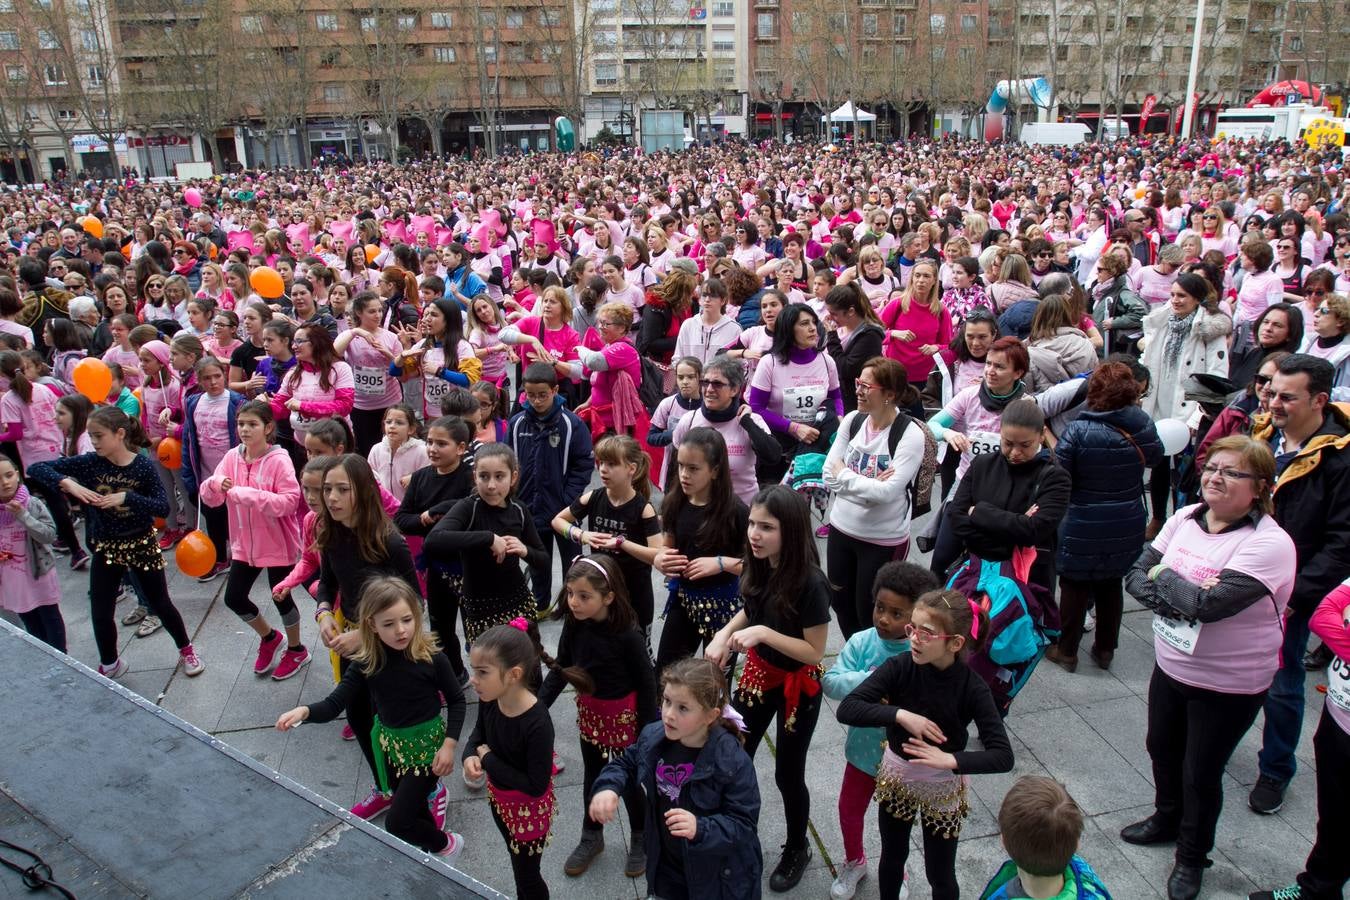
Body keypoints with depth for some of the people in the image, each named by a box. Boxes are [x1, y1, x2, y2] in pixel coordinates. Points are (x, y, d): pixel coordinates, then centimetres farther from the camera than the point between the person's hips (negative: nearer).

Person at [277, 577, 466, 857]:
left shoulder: (431, 657, -22)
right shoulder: (366, 663, -14)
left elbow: (457, 700, -9)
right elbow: (334, 704, -18)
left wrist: (449, 744, -16)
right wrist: (304, 711, -37)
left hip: (427, 745, -4)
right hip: (391, 743, 5)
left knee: (397, 823, -5)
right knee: (413, 810, 21)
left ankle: (446, 845, 23)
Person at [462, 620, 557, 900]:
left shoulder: (537, 723, -37)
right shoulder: (489, 701, -18)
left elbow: (537, 786, -30)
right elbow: (479, 732, 4)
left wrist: (488, 760, -25)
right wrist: (470, 755, -18)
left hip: (528, 807, -7)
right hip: (498, 798, 7)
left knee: (526, 873, 16)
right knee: (516, 859, 31)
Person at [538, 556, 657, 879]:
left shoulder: (627, 635, -28)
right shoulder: (574, 626, -14)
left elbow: (646, 684, -19)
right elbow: (560, 670, -1)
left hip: (623, 715, -5)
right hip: (589, 712, 5)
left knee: (627, 779, 13)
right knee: (592, 776, 22)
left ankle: (641, 839, 39)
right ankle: (591, 836, 44)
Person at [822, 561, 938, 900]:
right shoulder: (862, 642, -16)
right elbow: (831, 682, -22)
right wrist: (874, 680, -32)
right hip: (863, 748, 3)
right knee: (849, 810, 22)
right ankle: (854, 862, 53)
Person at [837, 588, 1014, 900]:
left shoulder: (972, 688, -24)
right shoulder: (899, 667, -22)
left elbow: (1003, 756, -25)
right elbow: (846, 709, -29)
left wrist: (951, 760, -37)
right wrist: (900, 714, -38)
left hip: (943, 787, -2)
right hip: (896, 775, 2)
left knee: (940, 875, 14)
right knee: (892, 857, 23)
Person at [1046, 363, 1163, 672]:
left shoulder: (1078, 431, -22)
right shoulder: (1143, 425, -8)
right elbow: (1155, 457, 11)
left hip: (1083, 529, -4)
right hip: (1127, 528, 4)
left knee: (1075, 587, 13)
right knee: (1111, 585, 21)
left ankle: (1066, 651, 24)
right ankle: (1105, 649, 33)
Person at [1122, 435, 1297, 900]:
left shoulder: (1269, 544, -24)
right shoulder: (1185, 518, -4)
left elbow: (1210, 604, -33)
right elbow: (1135, 574, -6)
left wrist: (1163, 576, -17)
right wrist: (1181, 596, -24)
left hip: (1228, 686, -6)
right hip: (1170, 666, 6)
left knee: (1200, 774, 12)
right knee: (1162, 750, 25)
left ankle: (1191, 857, 37)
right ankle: (1166, 819, 53)